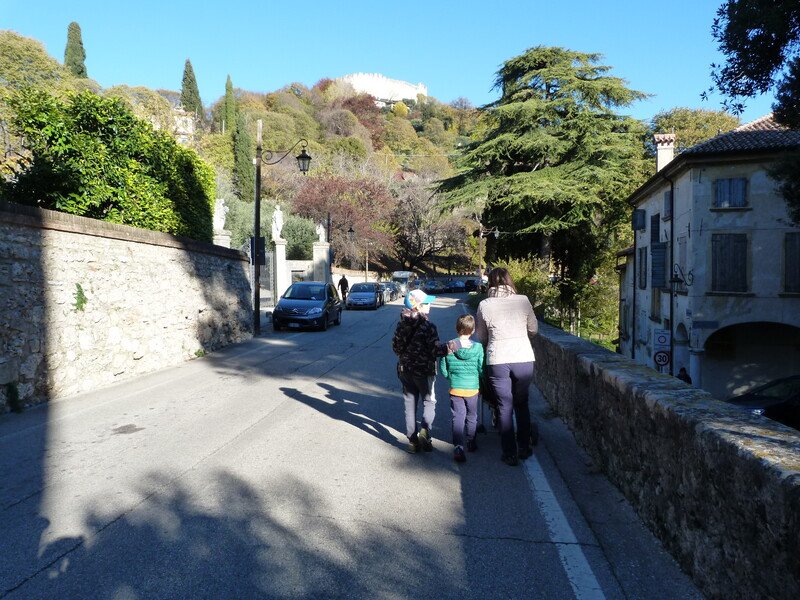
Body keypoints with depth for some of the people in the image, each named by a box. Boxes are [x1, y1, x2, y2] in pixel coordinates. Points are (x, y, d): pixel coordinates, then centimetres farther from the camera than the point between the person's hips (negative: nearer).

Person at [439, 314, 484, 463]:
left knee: (458, 417, 5)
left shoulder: (448, 347, -9)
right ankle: (471, 443, 36)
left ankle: (458, 446, -11)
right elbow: (482, 369, -7)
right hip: (473, 388, 0)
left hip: (455, 389, 0)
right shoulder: (478, 348, -11)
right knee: (472, 416, 19)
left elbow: (443, 368, -2)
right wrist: (482, 383, 13)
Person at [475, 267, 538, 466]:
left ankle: (510, 454, 14)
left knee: (505, 407, 10)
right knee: (522, 404, 19)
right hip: (524, 359, 1)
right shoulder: (523, 301, -1)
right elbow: (534, 329, 11)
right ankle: (524, 448, 27)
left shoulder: (484, 305, -3)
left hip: (497, 362, -1)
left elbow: (481, 337, 8)